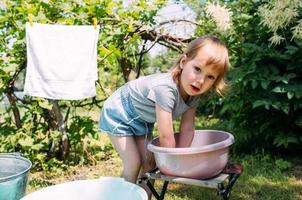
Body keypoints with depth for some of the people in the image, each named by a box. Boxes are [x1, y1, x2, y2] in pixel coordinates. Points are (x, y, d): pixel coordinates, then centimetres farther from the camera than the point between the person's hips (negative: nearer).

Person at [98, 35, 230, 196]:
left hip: (142, 119, 7)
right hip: (119, 114, -7)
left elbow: (187, 129, -11)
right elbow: (166, 136, -36)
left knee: (150, 162, 6)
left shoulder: (193, 91, -16)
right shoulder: (165, 88, -41)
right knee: (133, 164, -11)